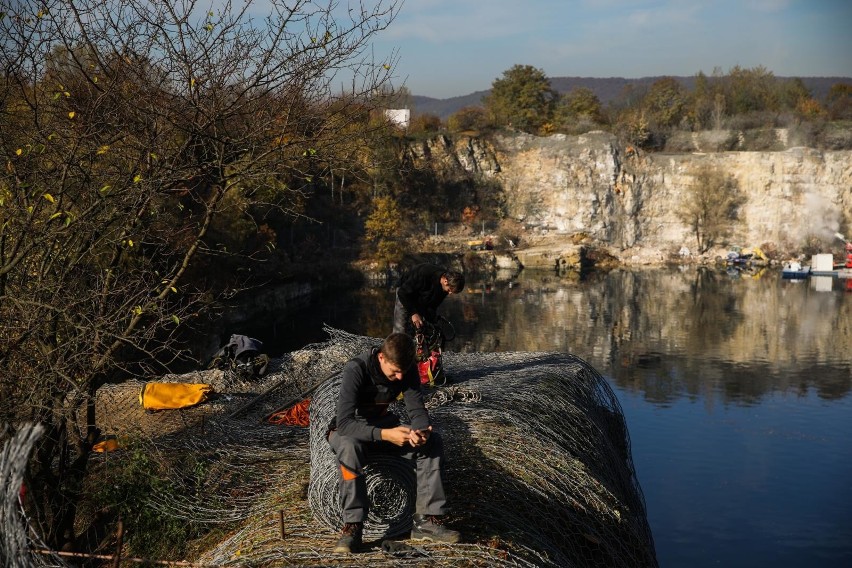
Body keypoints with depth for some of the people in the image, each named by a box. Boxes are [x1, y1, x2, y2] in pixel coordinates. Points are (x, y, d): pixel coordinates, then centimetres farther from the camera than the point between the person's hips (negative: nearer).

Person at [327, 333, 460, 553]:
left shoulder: (408, 369, -13)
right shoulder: (355, 370, -29)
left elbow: (417, 410, -12)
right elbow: (344, 423, -36)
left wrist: (421, 430, -36)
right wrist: (384, 435, -48)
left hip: (383, 424, 5)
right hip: (349, 429, -5)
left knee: (433, 441, -18)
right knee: (350, 447, -41)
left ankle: (427, 520, -16)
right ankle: (352, 527, -34)